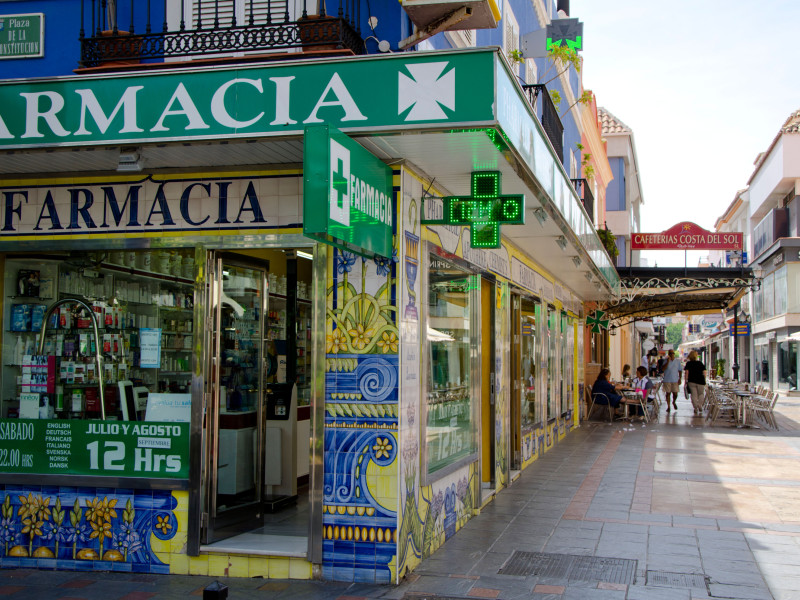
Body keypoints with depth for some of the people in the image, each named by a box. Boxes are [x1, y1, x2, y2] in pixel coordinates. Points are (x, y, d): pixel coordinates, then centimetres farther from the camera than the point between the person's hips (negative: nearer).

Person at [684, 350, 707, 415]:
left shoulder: (688, 363, 1)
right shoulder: (700, 363, 4)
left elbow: (687, 373, -5)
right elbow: (704, 373, 3)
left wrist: (686, 381, -1)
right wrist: (704, 381, 13)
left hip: (691, 381, 0)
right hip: (700, 381, 1)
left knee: (694, 395, 5)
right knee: (701, 394, 14)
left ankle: (696, 409, 3)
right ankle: (700, 407, -2)